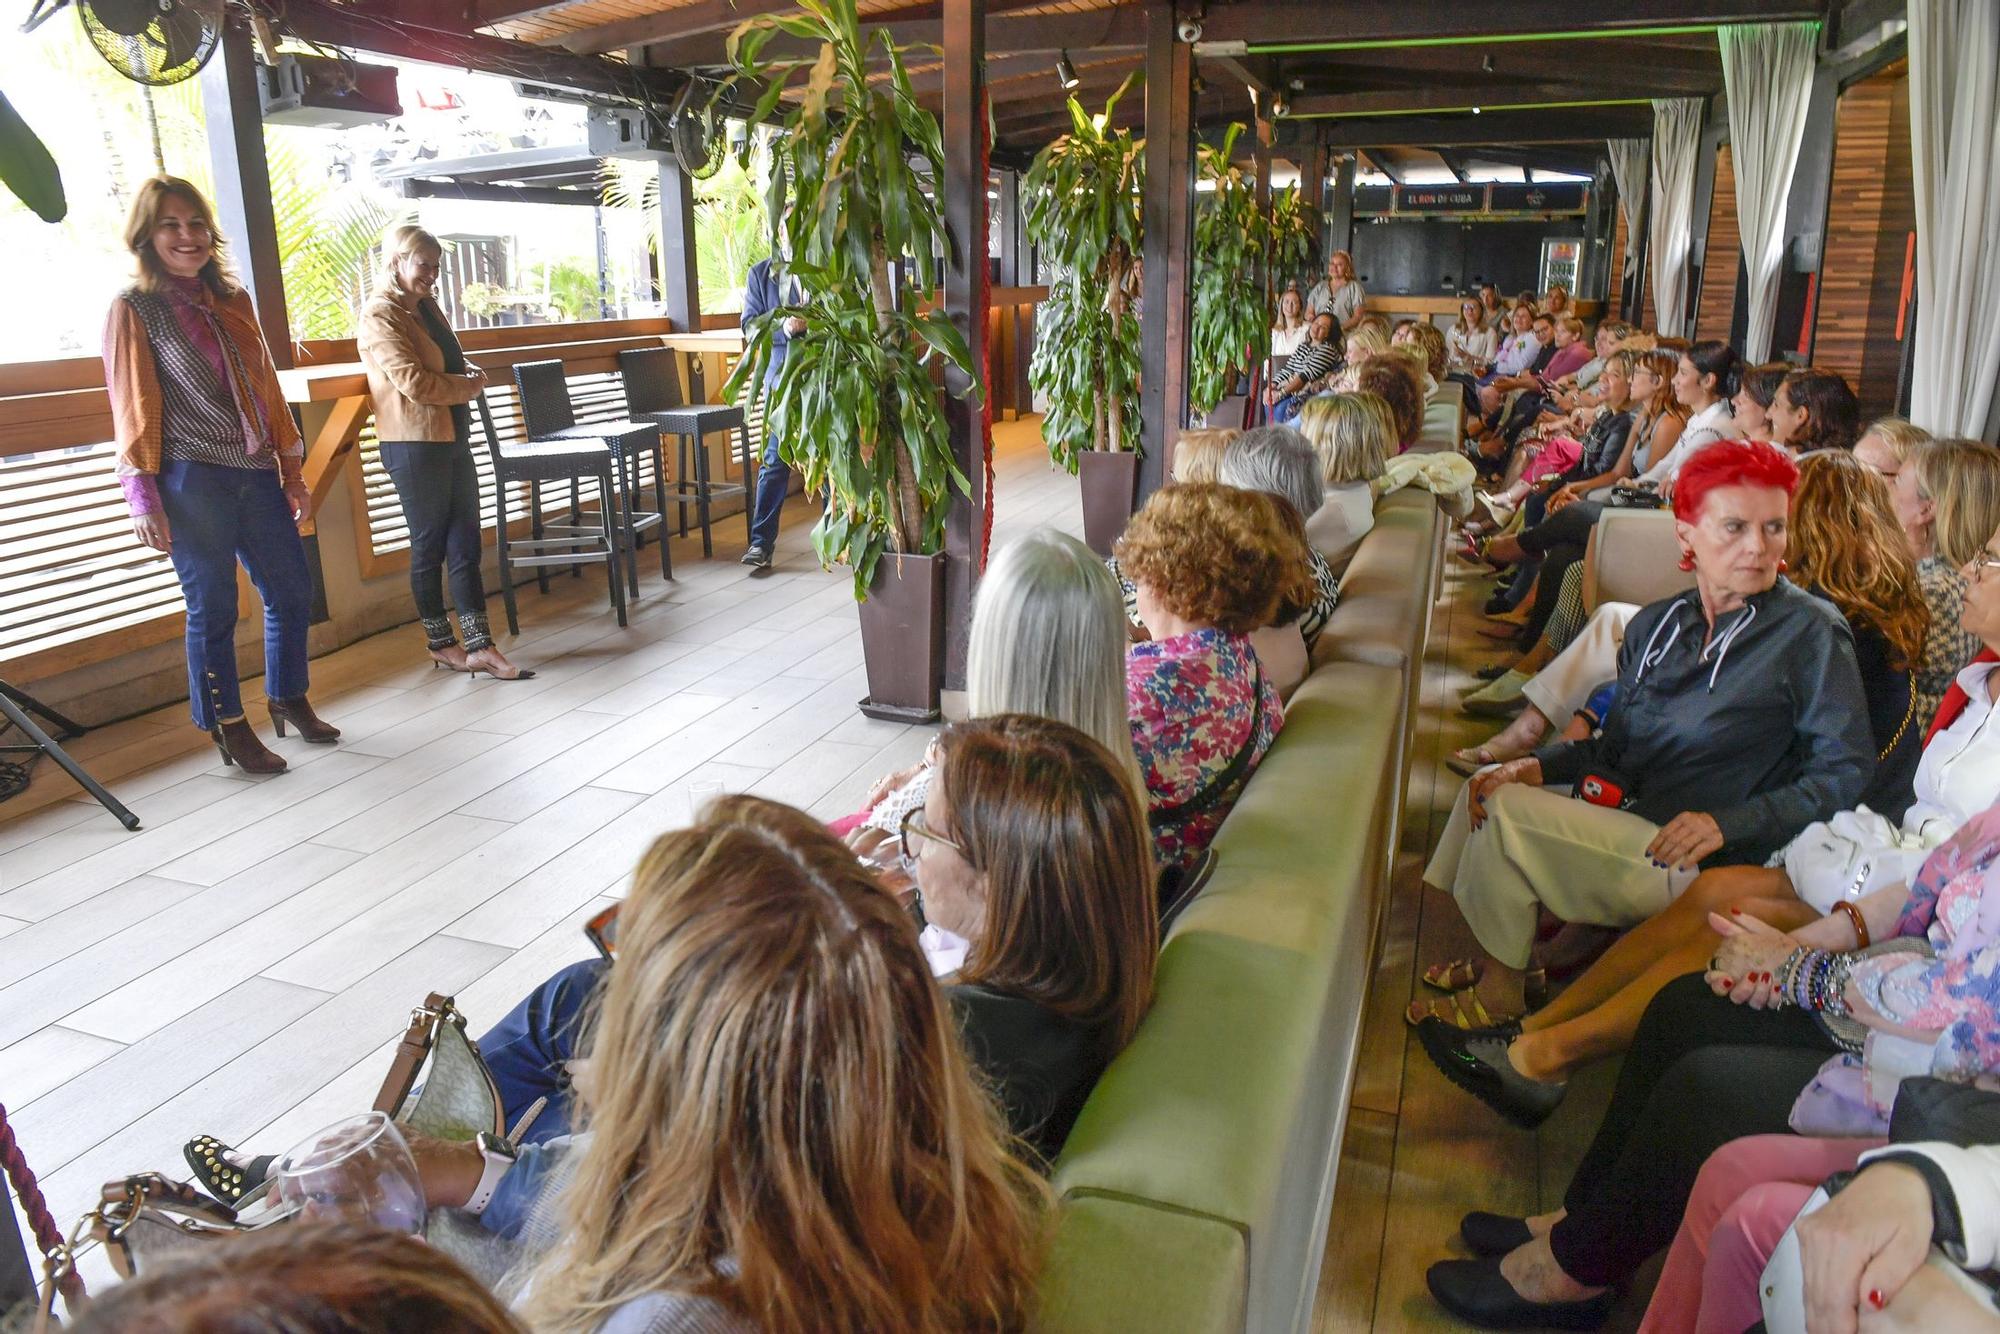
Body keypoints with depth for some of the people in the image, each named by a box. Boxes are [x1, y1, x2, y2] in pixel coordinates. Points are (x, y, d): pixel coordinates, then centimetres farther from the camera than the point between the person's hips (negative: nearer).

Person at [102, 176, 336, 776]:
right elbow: (132, 408, -5)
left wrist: (293, 469, 13)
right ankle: (229, 726, 15)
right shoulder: (133, 309, -2)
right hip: (193, 481, -5)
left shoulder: (233, 299, 12)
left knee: (292, 591, 9)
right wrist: (144, 500, -11)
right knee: (213, 608, 1)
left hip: (257, 475, 5)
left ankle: (289, 698, 29)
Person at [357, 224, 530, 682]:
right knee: (430, 548, 3)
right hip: (414, 446, -8)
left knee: (466, 546, 3)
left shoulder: (426, 306, 15)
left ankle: (480, 646, 3)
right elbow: (414, 382, -20)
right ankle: (441, 643, 16)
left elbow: (452, 362, 25)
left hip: (453, 438, 8)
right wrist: (469, 385, -7)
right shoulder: (380, 316, -11)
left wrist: (469, 373, 2)